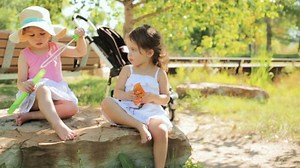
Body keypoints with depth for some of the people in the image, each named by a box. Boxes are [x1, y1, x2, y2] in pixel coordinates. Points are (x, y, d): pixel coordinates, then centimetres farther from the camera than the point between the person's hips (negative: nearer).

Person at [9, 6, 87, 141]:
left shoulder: (56, 48, 9)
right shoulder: (25, 55, -1)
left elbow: (80, 52, 13)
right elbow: (20, 82, -4)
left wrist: (80, 38, -7)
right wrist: (23, 85, -29)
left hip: (56, 94, 4)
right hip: (35, 95, -4)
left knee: (72, 108, -26)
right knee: (43, 89, -40)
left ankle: (31, 115, -26)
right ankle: (58, 124, -59)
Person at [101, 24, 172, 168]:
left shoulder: (159, 73, 8)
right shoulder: (127, 70, 12)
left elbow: (166, 98, 8)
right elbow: (117, 93, 7)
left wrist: (152, 97, -13)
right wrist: (127, 95, -15)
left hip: (151, 112, -2)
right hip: (127, 111, 2)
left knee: (161, 131, -34)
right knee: (106, 103, -27)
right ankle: (139, 126, -31)